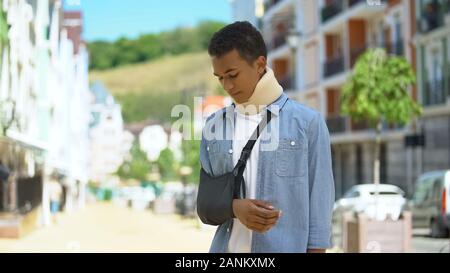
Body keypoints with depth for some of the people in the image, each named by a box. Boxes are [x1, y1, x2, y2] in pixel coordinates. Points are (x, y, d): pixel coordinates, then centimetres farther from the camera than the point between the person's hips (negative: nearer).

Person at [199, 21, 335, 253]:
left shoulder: (307, 122, 0)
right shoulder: (213, 126, 9)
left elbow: (319, 201, 0)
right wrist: (234, 207, -10)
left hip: (286, 247, -3)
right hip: (228, 248, 3)